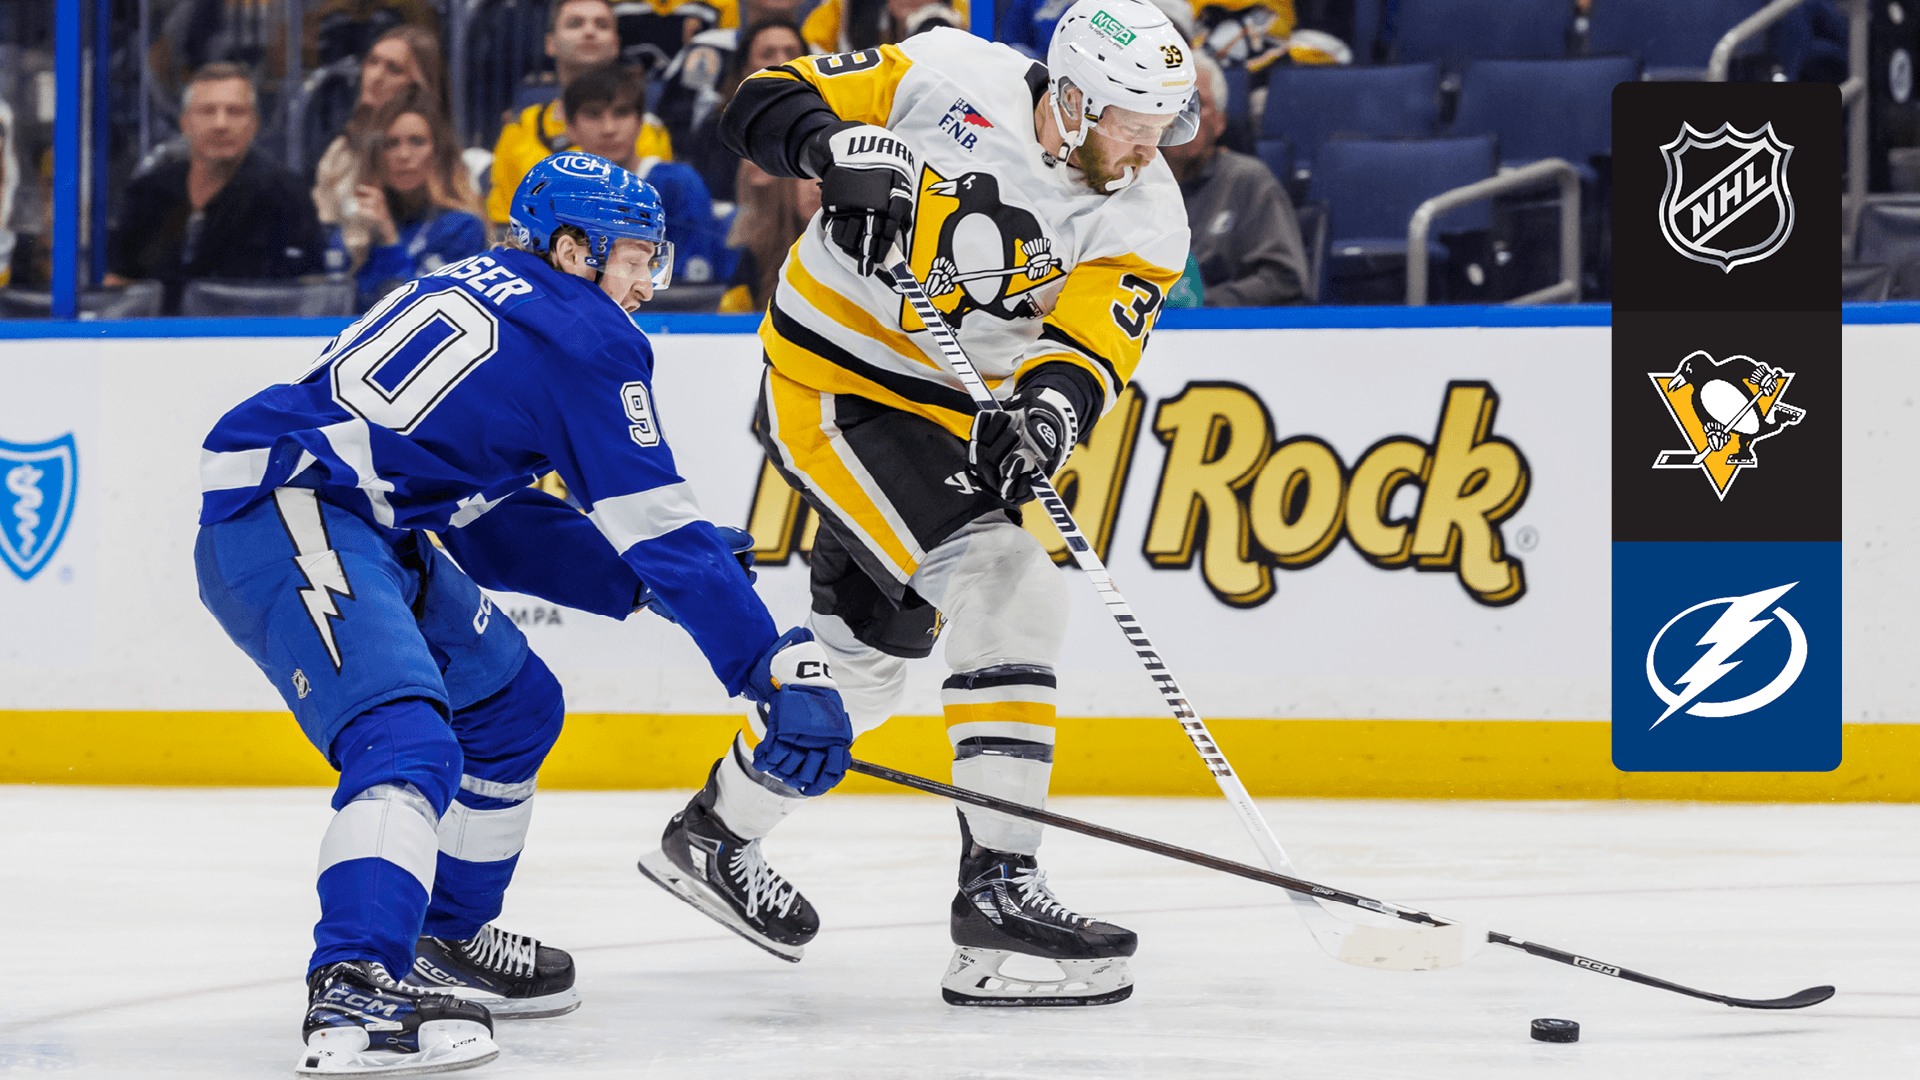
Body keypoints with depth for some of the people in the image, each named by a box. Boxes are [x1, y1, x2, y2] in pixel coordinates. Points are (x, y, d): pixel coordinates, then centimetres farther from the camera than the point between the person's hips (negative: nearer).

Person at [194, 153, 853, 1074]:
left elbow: (493, 528, 22)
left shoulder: (485, 292, 21)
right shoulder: (585, 335, -6)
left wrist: (652, 578, 17)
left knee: (514, 704, 21)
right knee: (408, 743, -27)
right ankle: (353, 995, -42)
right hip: (284, 521, -11)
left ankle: (444, 941, 32)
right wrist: (785, 672, -7)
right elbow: (657, 526, -8)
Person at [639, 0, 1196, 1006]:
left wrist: (1051, 405, -41)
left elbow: (1088, 345, -20)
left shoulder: (1145, 219, -7)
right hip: (834, 383, -7)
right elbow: (767, 101, -11)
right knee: (1005, 582, -22)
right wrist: (843, 149, -31)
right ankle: (998, 886, -24)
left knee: (863, 657, 19)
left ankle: (714, 833, 42)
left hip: (951, 417, 7)